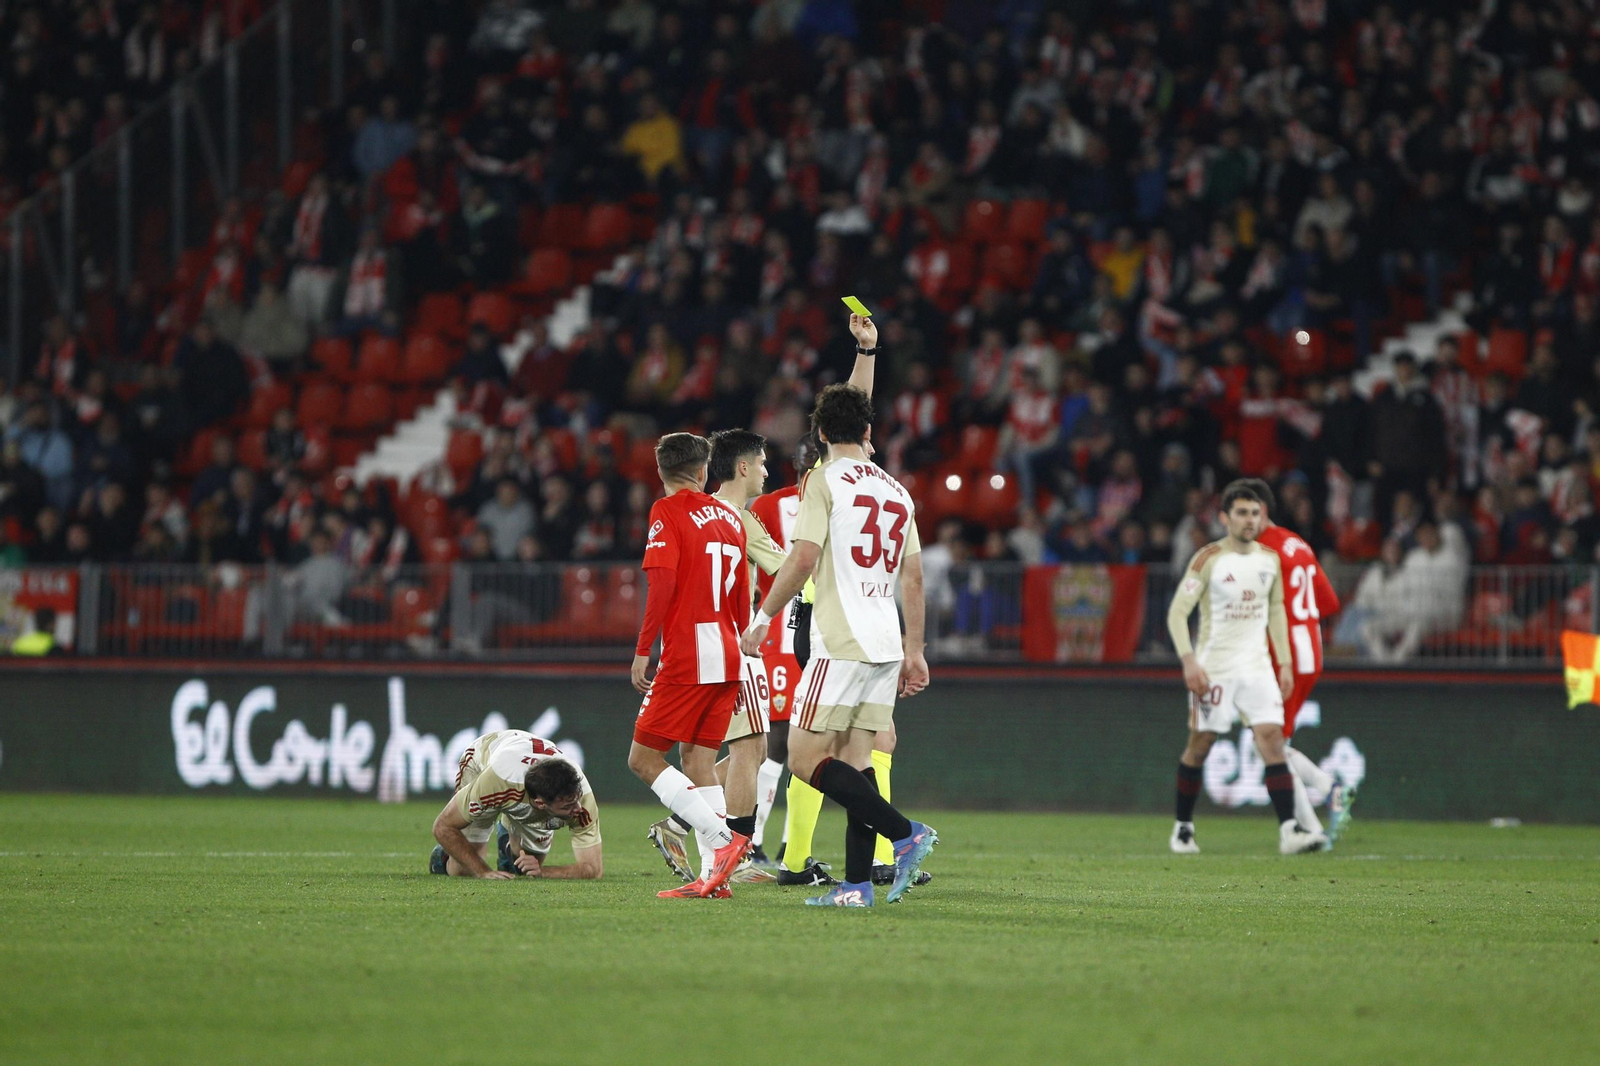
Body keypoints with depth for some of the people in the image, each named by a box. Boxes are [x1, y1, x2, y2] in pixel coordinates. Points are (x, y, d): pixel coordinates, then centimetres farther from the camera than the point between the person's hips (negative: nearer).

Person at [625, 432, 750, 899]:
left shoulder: (667, 512, -5)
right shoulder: (729, 516, 15)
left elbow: (662, 583, -16)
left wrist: (642, 651, -12)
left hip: (687, 657, -7)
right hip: (728, 658, 7)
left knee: (644, 758, -2)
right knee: (699, 760, 9)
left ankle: (722, 838, -17)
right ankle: (716, 874, -1)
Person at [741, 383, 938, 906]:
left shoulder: (825, 481, -5)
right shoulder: (897, 491, 15)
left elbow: (803, 557, -13)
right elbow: (914, 577, 16)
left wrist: (763, 618, -2)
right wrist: (914, 651, 20)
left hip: (841, 642, -7)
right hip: (886, 643, 7)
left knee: (806, 757, -6)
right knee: (855, 756, 8)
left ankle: (906, 834, -16)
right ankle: (857, 884, 1)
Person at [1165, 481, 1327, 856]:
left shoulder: (1269, 559, 7)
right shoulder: (1208, 559, -8)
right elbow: (1177, 612, -8)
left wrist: (1284, 663, 13)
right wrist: (1189, 661, -19)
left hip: (1256, 666, 4)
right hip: (1213, 667, -4)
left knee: (1272, 738, -11)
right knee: (1199, 745, 3)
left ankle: (1289, 831, -18)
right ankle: (1182, 828, 20)